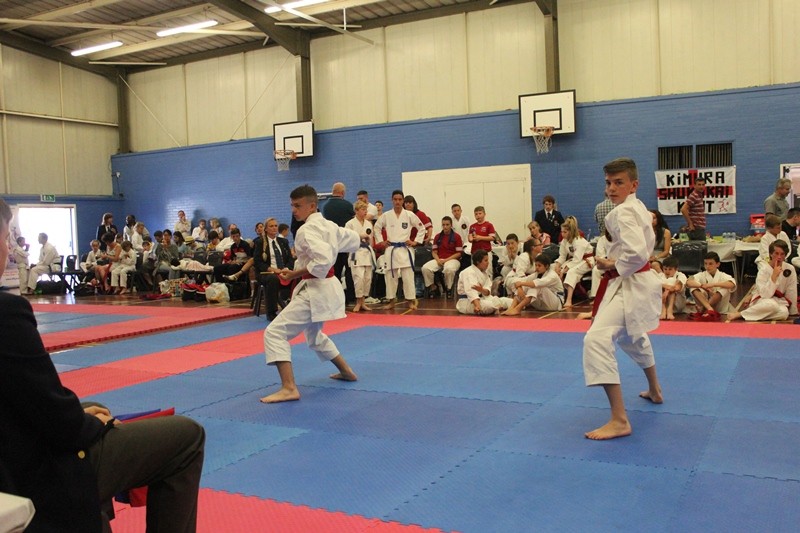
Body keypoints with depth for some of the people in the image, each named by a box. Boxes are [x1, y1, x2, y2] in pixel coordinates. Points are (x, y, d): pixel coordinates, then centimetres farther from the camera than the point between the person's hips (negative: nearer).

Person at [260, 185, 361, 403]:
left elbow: (322, 262, -30)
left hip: (315, 290, -10)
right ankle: (346, 371, 42)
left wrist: (294, 274, -20)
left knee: (275, 332, -13)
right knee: (313, 334, 31)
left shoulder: (307, 230, -18)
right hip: (328, 287, 10)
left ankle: (289, 388, -21)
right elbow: (355, 240, 23)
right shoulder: (329, 225, 10)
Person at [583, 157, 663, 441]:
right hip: (640, 281, 11)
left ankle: (619, 420, -27)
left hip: (628, 284, -11)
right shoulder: (638, 207, 12)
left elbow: (637, 254, -32)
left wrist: (612, 265, -15)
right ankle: (654, 390, 57)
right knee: (632, 338, 33)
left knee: (597, 339, -24)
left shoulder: (623, 212, -20)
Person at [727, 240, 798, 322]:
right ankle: (738, 314, -29)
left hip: (779, 301, 3)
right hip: (762, 302, -3)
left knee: (784, 313, -34)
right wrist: (774, 276, -26)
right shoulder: (763, 271, -11)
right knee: (771, 304, -40)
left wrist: (793, 313, 4)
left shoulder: (790, 270, -3)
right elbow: (765, 295, -22)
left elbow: (791, 294, 1)